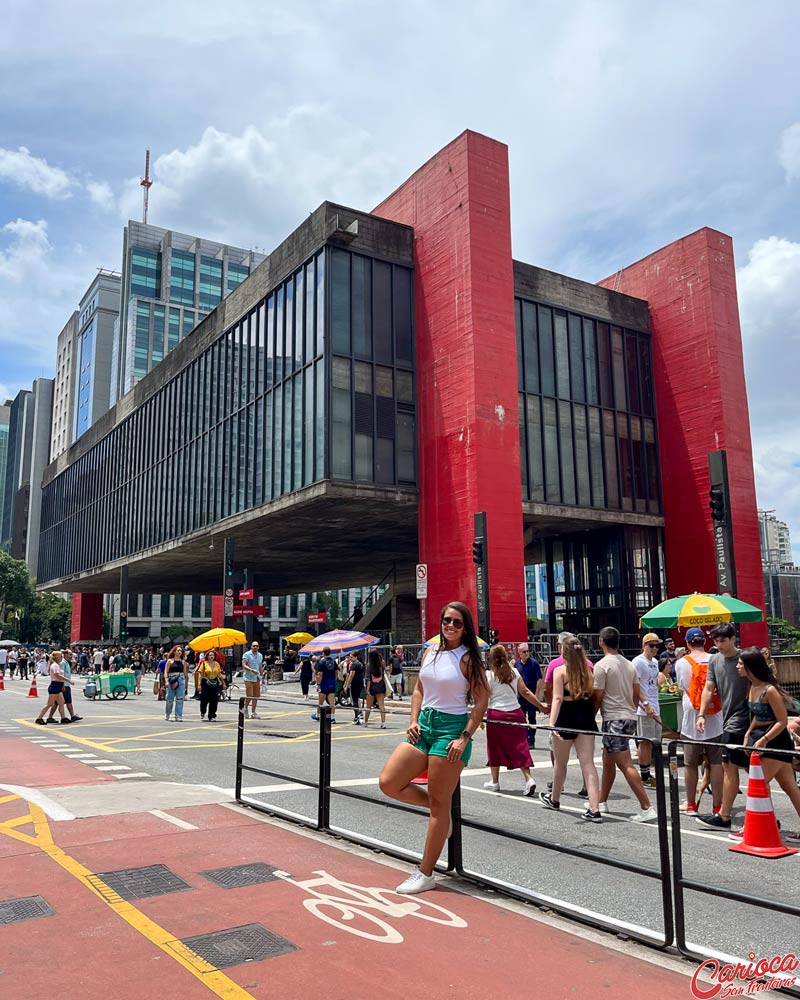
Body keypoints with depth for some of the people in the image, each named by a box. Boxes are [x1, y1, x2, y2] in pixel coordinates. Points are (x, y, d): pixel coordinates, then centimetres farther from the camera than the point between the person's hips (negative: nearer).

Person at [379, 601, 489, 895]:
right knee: (388, 783, -1)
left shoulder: (467, 658, -8)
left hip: (451, 728, -6)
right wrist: (414, 721, 3)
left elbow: (482, 700, -9)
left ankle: (425, 875, 13)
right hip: (424, 726, 7)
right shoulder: (431, 651, 9)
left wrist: (465, 738, -16)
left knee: (438, 804, 1)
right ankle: (439, 811, 22)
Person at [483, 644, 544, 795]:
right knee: (520, 747, 7)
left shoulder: (489, 674, -4)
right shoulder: (514, 672, 4)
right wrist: (541, 707, 9)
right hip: (516, 713, 2)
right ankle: (529, 779, -7)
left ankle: (495, 782, 21)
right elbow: (525, 692, 3)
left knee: (495, 748, 12)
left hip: (496, 715, -2)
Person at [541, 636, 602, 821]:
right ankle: (594, 809, -9)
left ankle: (554, 799, 37)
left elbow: (558, 698, -17)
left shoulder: (560, 671, -8)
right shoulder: (589, 670, 6)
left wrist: (552, 723, -22)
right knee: (588, 763, 0)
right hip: (586, 718, 3)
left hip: (566, 718, -3)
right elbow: (594, 696, 5)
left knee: (560, 763, 16)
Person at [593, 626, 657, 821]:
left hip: (614, 719, -9)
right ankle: (602, 802, 29)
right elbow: (637, 694, 13)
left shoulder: (602, 665, -12)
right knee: (608, 760, 19)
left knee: (625, 765, -8)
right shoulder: (628, 664, 11)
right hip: (630, 717, 9)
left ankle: (646, 808, -11)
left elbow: (598, 697, -12)